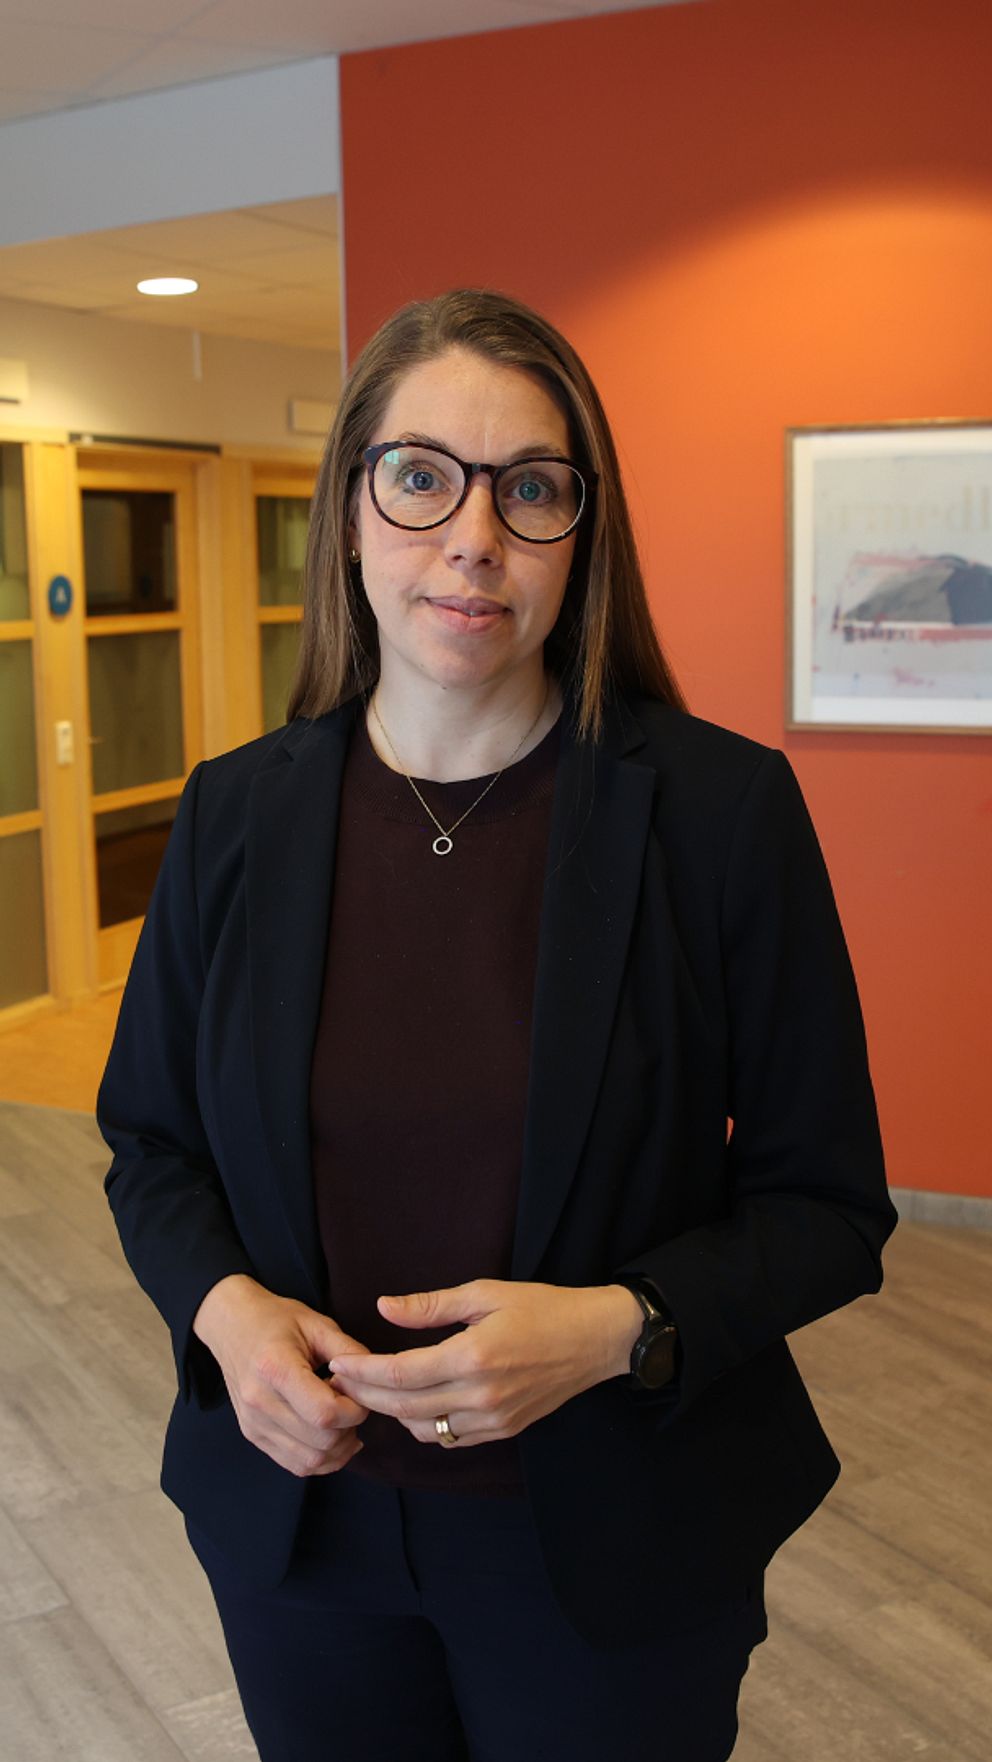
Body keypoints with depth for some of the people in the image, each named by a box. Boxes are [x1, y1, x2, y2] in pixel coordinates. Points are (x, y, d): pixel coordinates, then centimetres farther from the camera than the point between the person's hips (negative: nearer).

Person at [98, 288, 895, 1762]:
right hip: (301, 1520, 3)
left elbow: (826, 1206, -7)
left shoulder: (724, 808, -14)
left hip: (609, 1548, -2)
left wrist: (617, 1328, -23)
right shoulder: (235, 814, -4)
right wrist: (223, 1302, -13)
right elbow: (152, 1142, 6)